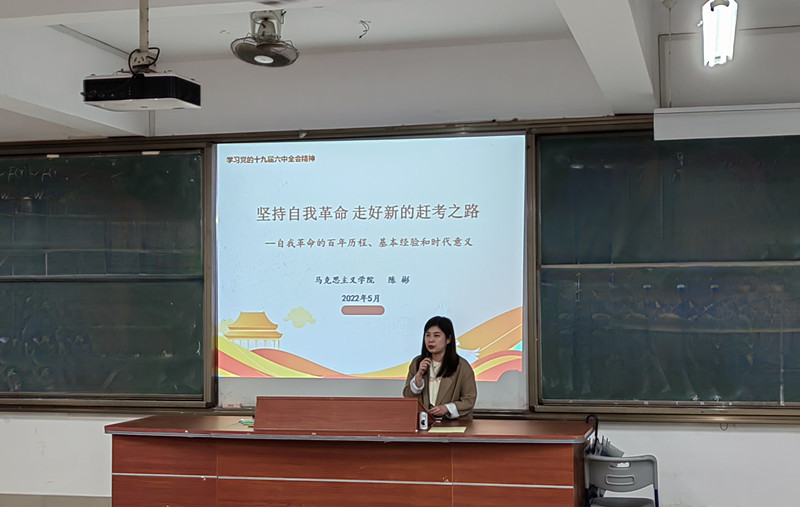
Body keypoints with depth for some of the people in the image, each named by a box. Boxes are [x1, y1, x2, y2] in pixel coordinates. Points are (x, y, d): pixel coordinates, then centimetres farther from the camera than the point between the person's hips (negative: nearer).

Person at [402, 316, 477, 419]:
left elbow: (469, 400, 1)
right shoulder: (417, 363, 12)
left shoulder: (462, 366, 1)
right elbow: (407, 397, 10)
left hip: (454, 422, -2)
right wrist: (419, 375, -5)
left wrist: (446, 408, -15)